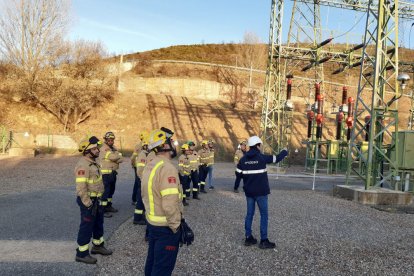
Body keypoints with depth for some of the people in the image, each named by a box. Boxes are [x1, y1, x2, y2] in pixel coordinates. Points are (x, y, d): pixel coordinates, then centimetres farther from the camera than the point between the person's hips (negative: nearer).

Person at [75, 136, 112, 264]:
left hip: (96, 199, 10)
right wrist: (88, 203, -23)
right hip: (88, 200, -10)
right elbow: (81, 188, -27)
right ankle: (81, 254, 14)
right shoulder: (83, 165, -23)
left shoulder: (92, 162, 9)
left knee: (98, 223, 21)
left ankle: (98, 245, 38)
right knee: (87, 226, 1)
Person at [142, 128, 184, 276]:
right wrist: (176, 226, -18)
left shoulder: (150, 165, 6)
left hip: (151, 221, 9)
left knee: (153, 260, 21)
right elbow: (170, 204, -29)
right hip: (165, 226, -9)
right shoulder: (167, 168, -24)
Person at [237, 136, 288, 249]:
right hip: (261, 191, -5)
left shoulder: (243, 159, 0)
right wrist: (285, 151, 20)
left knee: (249, 214, 13)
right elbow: (277, 158, 1)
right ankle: (264, 241, 4)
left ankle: (248, 238, 17)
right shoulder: (261, 157, -12)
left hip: (249, 191, 5)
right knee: (264, 215, 3)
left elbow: (239, 173, 4)